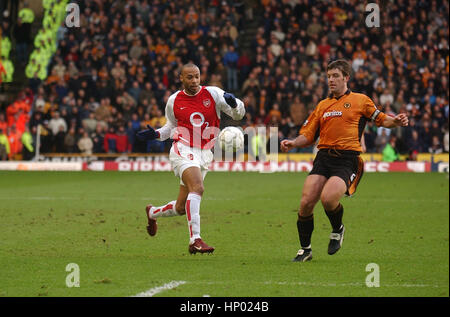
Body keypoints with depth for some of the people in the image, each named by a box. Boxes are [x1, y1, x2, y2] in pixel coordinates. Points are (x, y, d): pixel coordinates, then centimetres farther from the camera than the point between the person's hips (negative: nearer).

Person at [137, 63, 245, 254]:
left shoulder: (213, 93, 2)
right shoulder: (174, 101, 5)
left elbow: (238, 114, 3)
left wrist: (234, 104, -19)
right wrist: (155, 134, 2)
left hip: (204, 154, 3)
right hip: (183, 150, -3)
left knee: (181, 208, 8)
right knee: (197, 188, -30)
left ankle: (152, 213, 41)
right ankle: (195, 240, -32)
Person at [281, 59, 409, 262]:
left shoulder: (360, 100, 10)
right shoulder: (322, 105, 21)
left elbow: (381, 119, 13)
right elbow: (308, 136, 20)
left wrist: (396, 121, -10)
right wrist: (292, 143, 1)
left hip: (348, 159, -4)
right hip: (323, 156, 4)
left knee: (328, 198, -27)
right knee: (306, 202, -11)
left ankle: (338, 230, 7)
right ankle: (305, 250, 8)